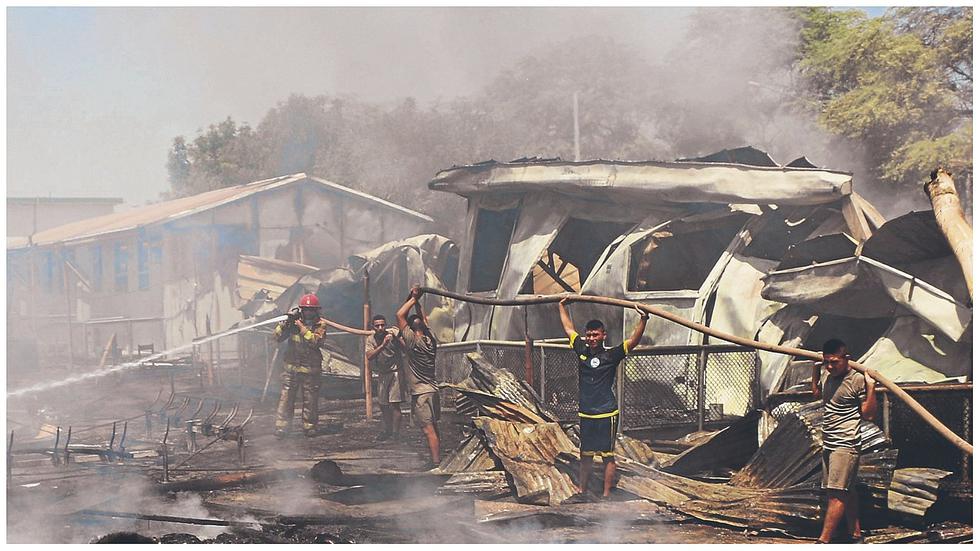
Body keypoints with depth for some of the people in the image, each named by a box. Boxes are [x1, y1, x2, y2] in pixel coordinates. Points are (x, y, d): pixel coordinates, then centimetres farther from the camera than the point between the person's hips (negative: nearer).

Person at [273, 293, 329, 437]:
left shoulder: (320, 324, -1)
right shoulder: (294, 320, 4)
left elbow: (315, 342, -17)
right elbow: (278, 337, 1)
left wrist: (302, 327, -20)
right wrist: (286, 322, -14)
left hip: (310, 369, -1)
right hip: (291, 367, 1)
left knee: (310, 400, 4)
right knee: (286, 397, -1)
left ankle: (310, 426, 16)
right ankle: (281, 426, 1)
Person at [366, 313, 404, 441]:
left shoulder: (393, 333, -12)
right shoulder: (370, 340, -3)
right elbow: (369, 357, -21)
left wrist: (396, 339, -36)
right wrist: (382, 345, -33)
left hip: (395, 372, -5)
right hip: (382, 375, 5)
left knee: (395, 404, -13)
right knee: (383, 404, 15)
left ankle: (396, 433, -8)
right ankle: (388, 430, 32)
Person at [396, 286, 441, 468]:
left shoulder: (414, 342, -13)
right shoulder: (431, 339, 6)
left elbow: (400, 315, -12)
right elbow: (424, 319, 22)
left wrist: (413, 298, -5)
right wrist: (417, 301, 19)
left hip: (421, 392, -8)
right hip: (433, 390, 8)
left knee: (428, 430, -10)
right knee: (434, 428, 13)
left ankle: (435, 463, -14)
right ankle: (435, 459, 21)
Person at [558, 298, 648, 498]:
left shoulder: (611, 355, -6)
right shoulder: (582, 351, 5)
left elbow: (633, 341, -17)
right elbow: (569, 328, 18)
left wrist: (643, 320, -30)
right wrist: (562, 306, 28)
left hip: (607, 414, -5)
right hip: (585, 413, 5)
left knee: (608, 455, 0)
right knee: (585, 455, 14)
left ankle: (606, 494, 4)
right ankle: (582, 490, 22)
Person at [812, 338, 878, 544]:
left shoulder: (857, 380, -12)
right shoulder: (827, 376, 10)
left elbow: (868, 413, -12)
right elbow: (817, 394, 32)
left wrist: (871, 387, -21)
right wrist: (815, 371, 22)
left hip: (846, 444, -9)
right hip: (829, 444, 9)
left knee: (836, 492, -13)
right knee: (847, 491, 13)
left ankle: (823, 541, -19)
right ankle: (855, 533, 20)